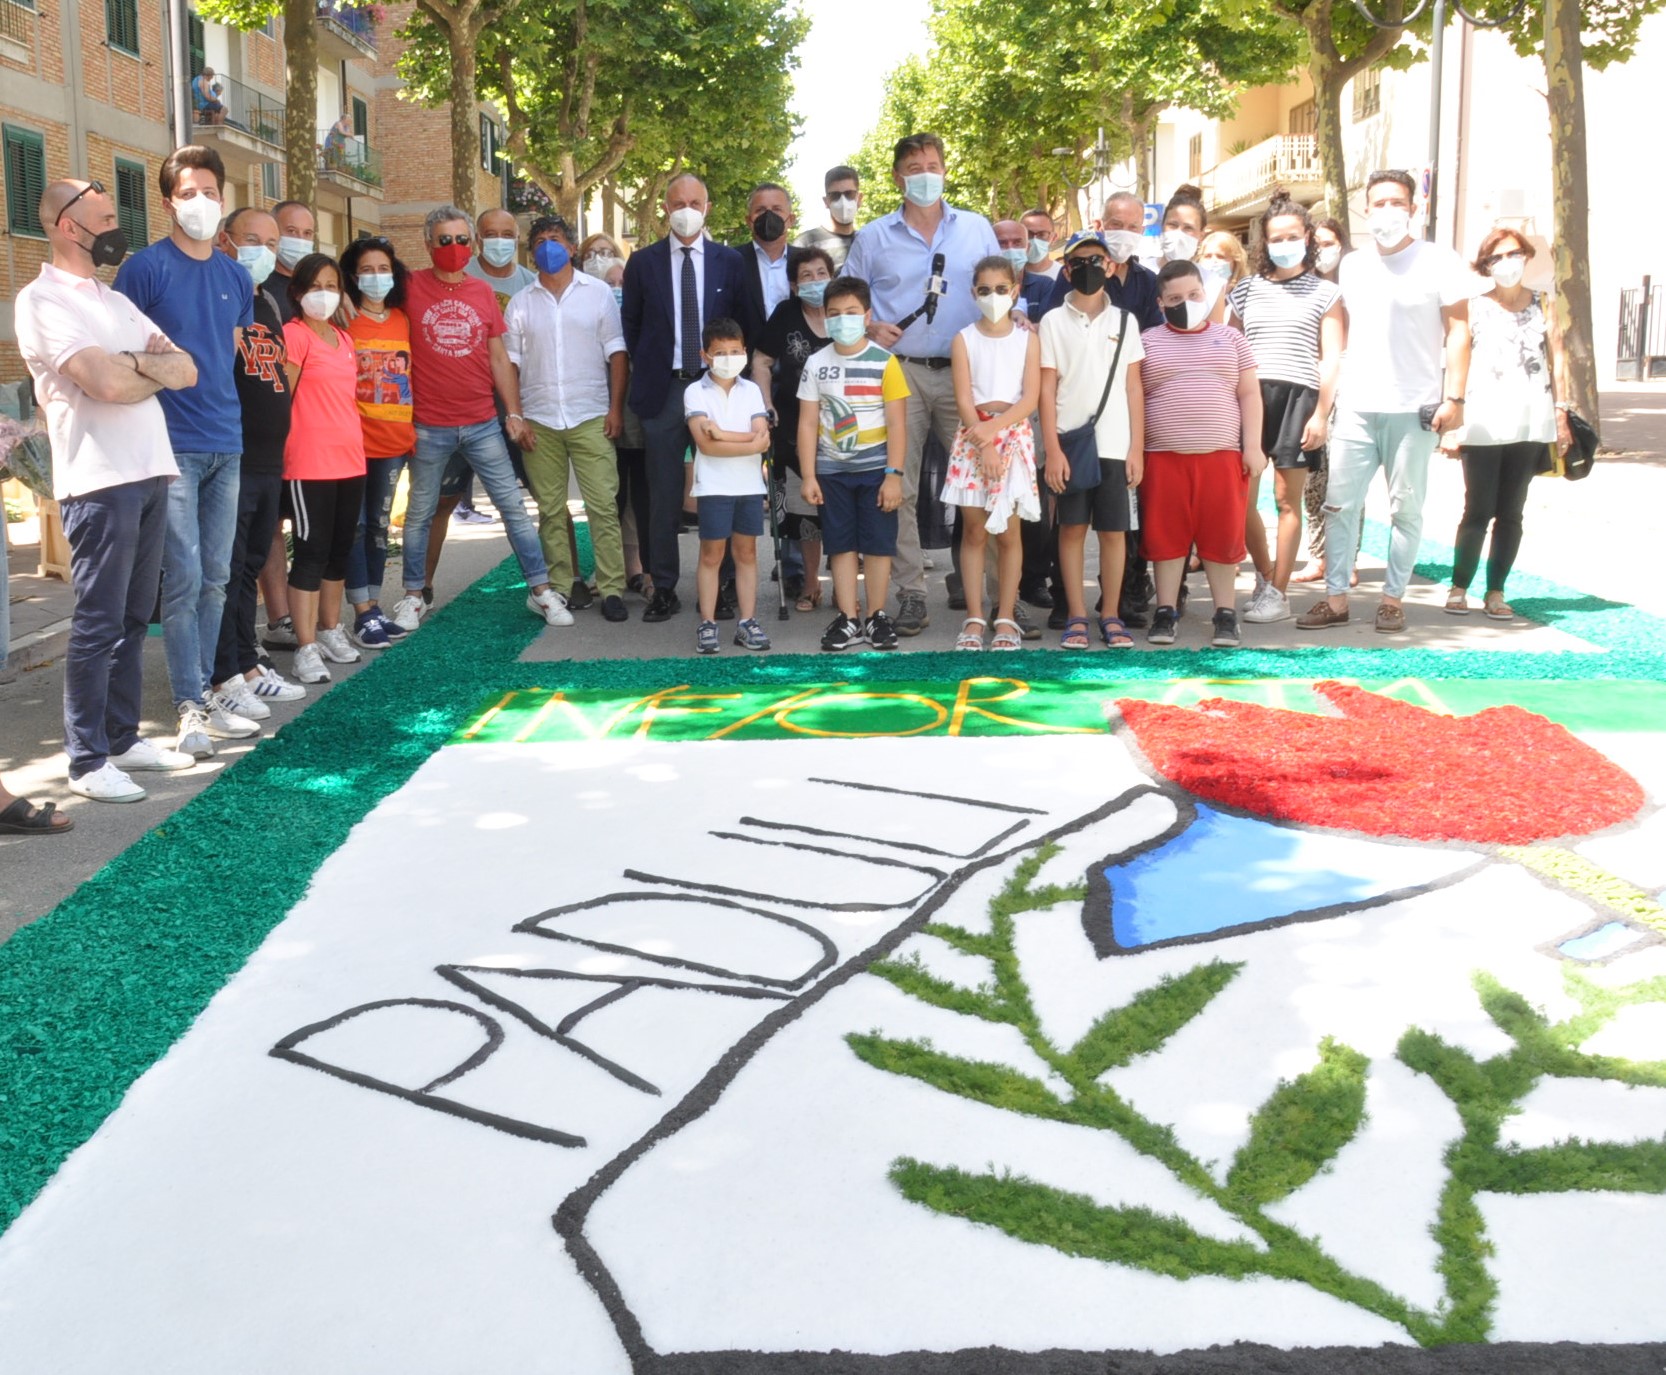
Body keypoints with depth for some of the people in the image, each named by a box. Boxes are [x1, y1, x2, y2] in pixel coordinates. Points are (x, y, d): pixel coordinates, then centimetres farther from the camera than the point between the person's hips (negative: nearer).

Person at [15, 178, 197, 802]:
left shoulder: (115, 301, 19)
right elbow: (107, 383, -19)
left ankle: (123, 738, 21)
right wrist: (157, 367, 0)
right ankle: (86, 762, 1)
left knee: (132, 619, 12)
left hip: (150, 473, 8)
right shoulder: (41, 300, -6)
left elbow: (187, 370, 10)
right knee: (97, 624, -5)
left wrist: (134, 364, -10)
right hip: (99, 479, -8)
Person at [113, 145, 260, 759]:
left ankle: (203, 692, 20)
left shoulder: (236, 277, 12)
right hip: (173, 446, -6)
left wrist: (227, 411, 16)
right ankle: (190, 705, 3)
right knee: (184, 580, -5)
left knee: (214, 579, 10)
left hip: (225, 444, 6)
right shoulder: (145, 268, -5)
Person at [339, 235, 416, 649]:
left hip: (394, 439, 5)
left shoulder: (403, 320, 9)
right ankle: (363, 615, 1)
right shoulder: (345, 321, -4)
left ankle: (374, 607, 20)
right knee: (355, 525, -2)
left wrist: (413, 431, 10)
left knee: (379, 524, 12)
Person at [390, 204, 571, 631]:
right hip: (430, 428, -2)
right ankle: (413, 597, 22)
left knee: (513, 507, 3)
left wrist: (514, 413, 5)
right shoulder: (412, 287, -2)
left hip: (483, 424, 2)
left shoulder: (483, 292, 6)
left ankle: (541, 590, 11)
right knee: (420, 514, 8)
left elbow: (499, 358, 9)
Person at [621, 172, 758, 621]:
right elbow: (631, 326, 12)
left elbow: (748, 325, 7)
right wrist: (645, 371, 5)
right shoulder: (642, 262, 6)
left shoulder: (730, 261, 6)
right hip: (662, 391, 0)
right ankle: (664, 589, 10)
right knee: (663, 495, 4)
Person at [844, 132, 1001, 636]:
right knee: (900, 487, 0)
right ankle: (911, 593, 6)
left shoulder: (977, 229, 12)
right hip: (900, 372, 0)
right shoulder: (874, 237, 10)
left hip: (966, 371, 0)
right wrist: (870, 328, -6)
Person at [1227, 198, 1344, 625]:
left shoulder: (1325, 293, 9)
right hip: (1249, 397, 2)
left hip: (1298, 396, -2)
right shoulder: (1246, 291, 15)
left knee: (1287, 498, -2)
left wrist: (1322, 414, -7)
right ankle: (1264, 577, 18)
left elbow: (1332, 358, 4)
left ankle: (1278, 594, 5)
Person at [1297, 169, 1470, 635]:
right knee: (1339, 504, 1)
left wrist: (1453, 396, -11)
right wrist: (1328, 395, 10)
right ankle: (1336, 597, 7)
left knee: (1406, 507, 3)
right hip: (1355, 407, 4)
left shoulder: (1439, 261, -1)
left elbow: (1458, 331, -3)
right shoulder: (1352, 265, 13)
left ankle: (1393, 596, 13)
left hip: (1413, 408, -4)